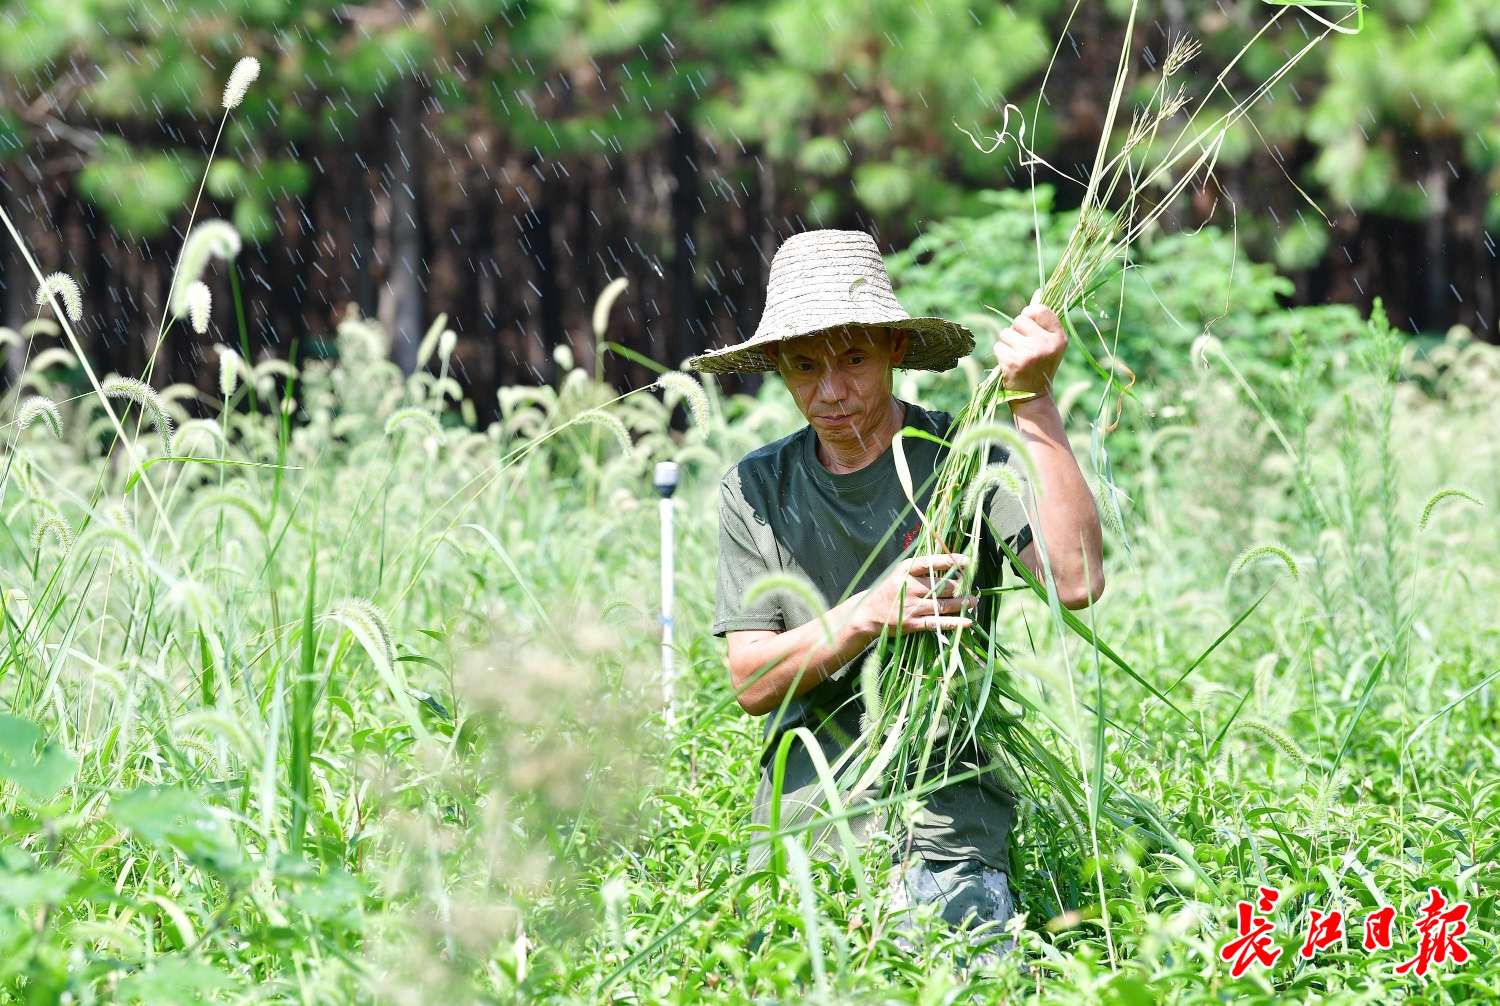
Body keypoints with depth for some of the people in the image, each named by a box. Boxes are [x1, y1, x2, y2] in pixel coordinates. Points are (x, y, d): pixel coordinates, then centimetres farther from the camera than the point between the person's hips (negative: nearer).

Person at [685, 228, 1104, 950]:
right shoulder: (756, 489, 8)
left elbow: (1077, 582, -17)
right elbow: (752, 684, 1)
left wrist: (1034, 404, -18)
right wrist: (871, 614, -16)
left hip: (946, 840, -2)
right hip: (798, 842, 2)